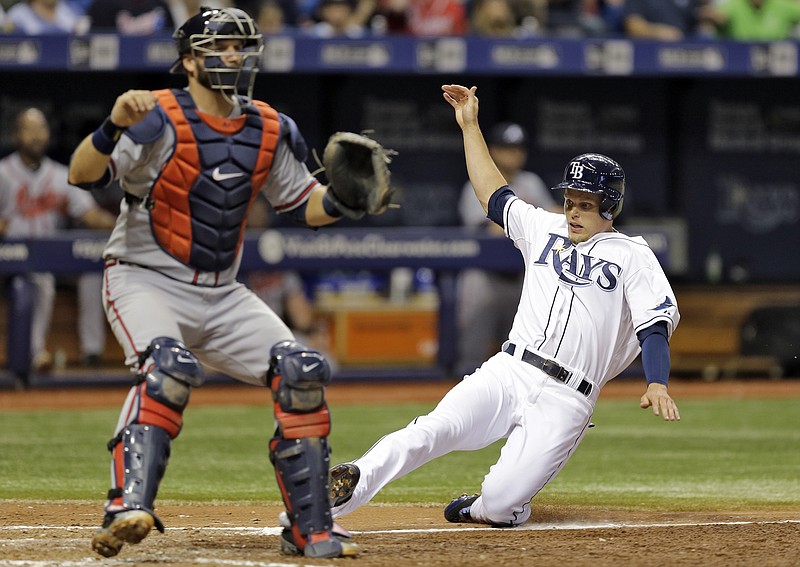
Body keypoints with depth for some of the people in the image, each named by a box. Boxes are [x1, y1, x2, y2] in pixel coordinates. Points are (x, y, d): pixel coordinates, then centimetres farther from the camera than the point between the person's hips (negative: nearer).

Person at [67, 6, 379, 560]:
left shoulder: (269, 130, 4)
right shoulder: (160, 120, -15)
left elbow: (307, 207, 13)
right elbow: (82, 175, -26)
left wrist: (341, 197, -10)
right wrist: (114, 126, -46)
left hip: (221, 295, 6)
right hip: (146, 281, -6)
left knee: (303, 373, -7)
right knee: (170, 367, -34)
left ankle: (310, 528, 4)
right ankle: (129, 508, -42)